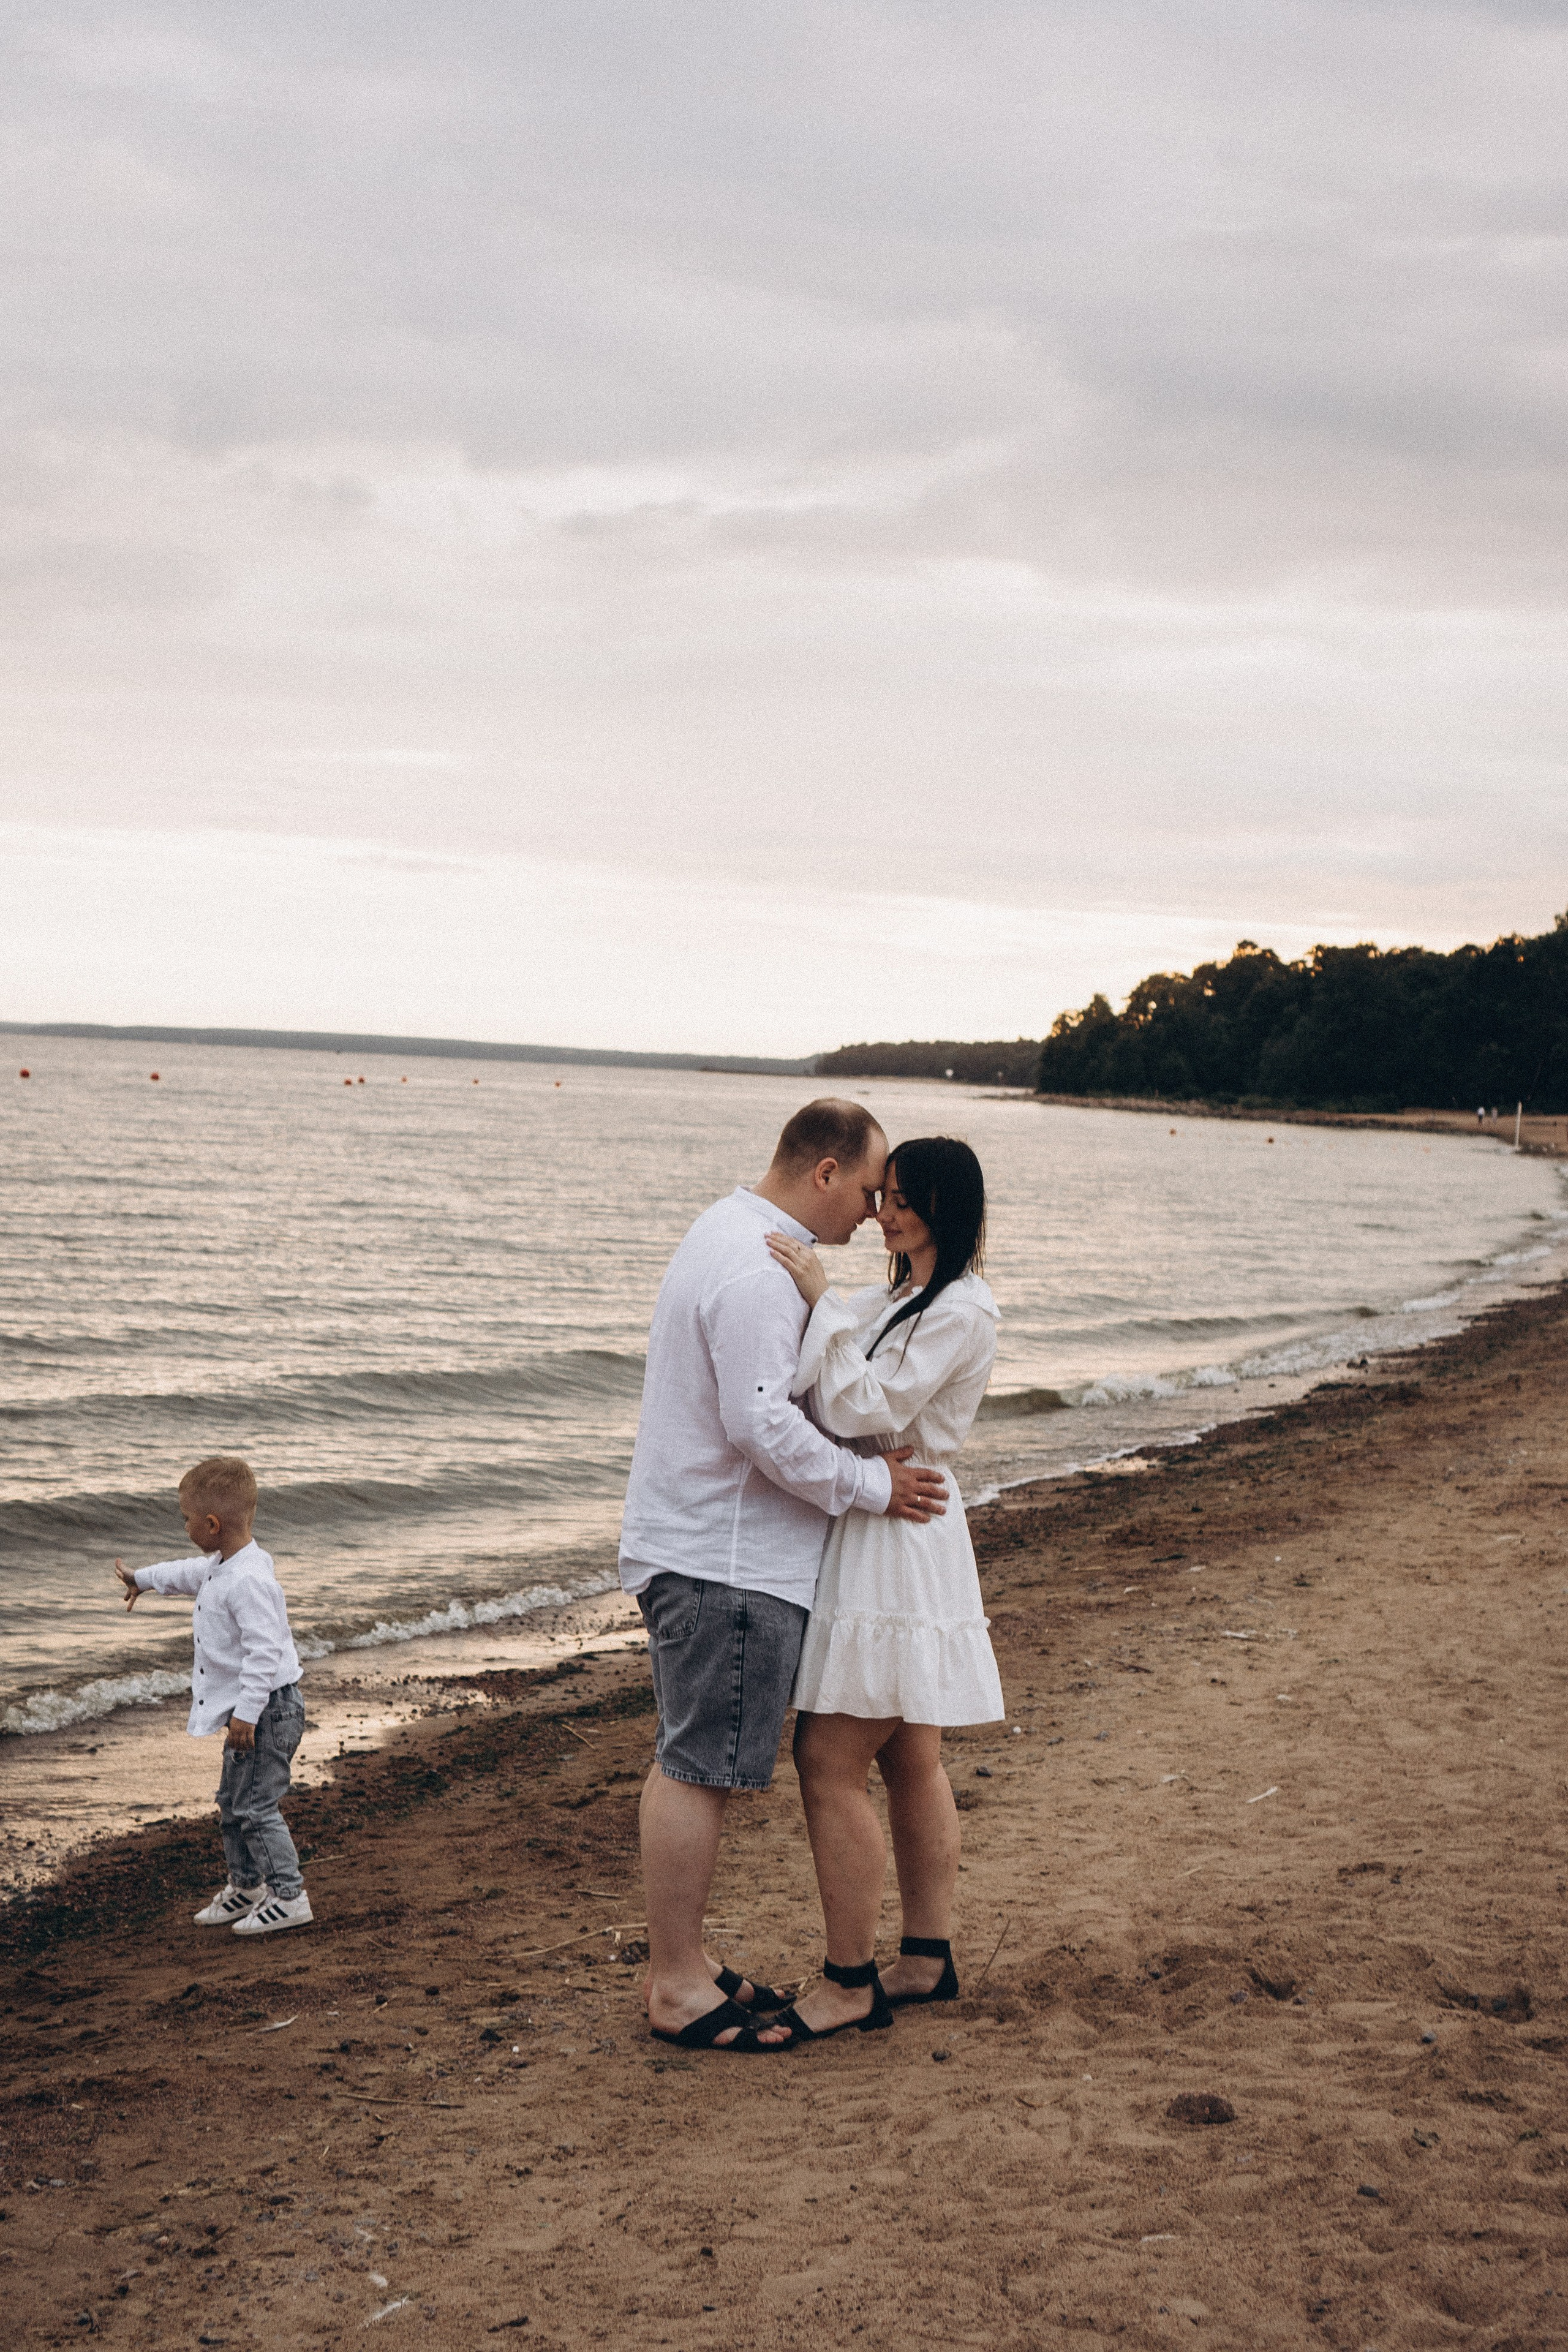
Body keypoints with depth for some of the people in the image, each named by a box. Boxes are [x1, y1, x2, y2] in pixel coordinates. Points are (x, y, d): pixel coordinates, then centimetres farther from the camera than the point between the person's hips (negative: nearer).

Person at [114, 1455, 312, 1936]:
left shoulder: (249, 1580, -26)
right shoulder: (220, 1565, 7)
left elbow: (264, 1652, -30)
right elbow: (192, 1573, 32)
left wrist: (246, 1714, -31)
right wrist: (143, 1579, 48)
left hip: (268, 1709, -11)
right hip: (248, 1710, 11)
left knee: (255, 1806, -7)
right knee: (231, 1803, 20)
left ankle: (289, 1895, 0)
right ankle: (247, 1886, 33)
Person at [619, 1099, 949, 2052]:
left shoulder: (733, 1233, 16)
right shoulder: (757, 1272, -20)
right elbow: (764, 1426, -26)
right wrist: (871, 1485, -15)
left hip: (695, 1545, 11)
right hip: (726, 1559, -11)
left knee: (691, 1763, 15)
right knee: (700, 1769, -4)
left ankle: (682, 1963, 24)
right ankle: (679, 1987, 2)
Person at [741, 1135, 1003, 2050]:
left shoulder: (962, 1312, -16)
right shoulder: (898, 1298, 15)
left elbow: (859, 1408, -21)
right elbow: (823, 1385, 18)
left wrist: (821, 1299, -20)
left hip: (898, 1540, -10)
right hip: (876, 1536, 10)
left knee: (832, 1762, -8)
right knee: (910, 1762, 15)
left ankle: (851, 1984, -1)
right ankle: (928, 1957, 24)